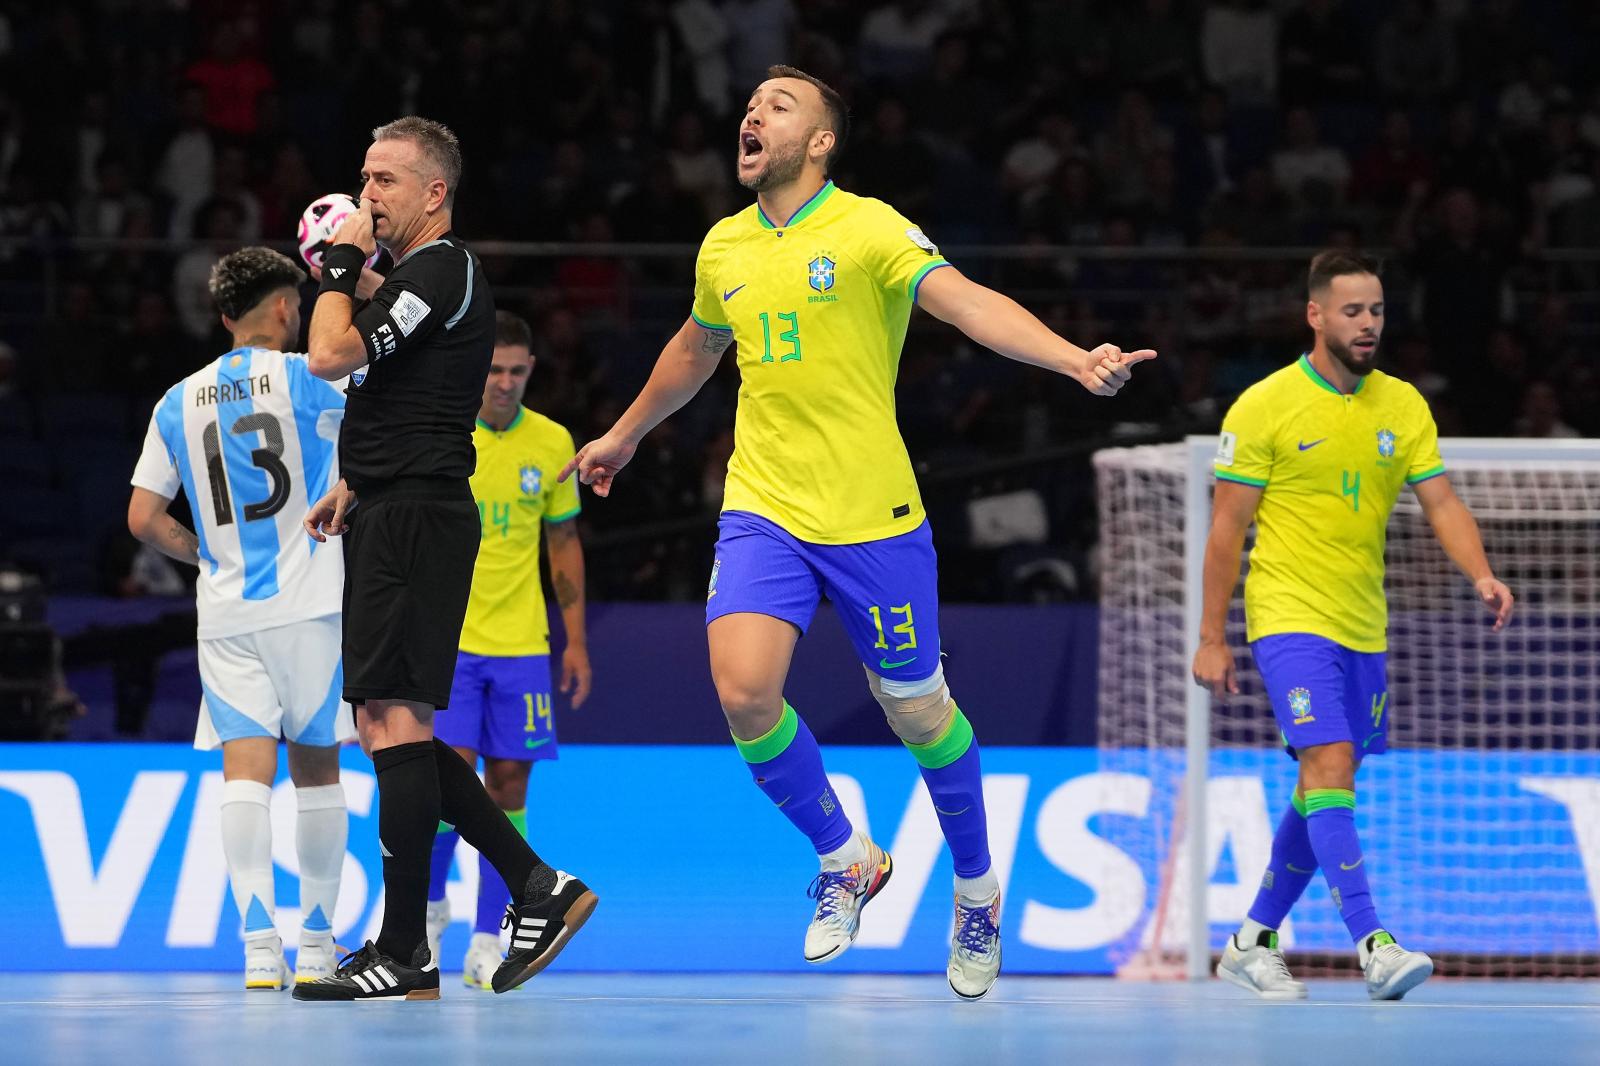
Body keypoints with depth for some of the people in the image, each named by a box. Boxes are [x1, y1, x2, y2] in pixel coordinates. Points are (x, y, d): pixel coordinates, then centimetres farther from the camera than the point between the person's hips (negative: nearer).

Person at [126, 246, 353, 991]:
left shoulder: (179, 403, 8)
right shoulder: (307, 379, -3)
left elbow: (144, 518, 7)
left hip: (224, 613, 2)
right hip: (310, 604, -2)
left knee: (245, 770, -4)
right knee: (315, 767, 9)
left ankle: (259, 944, -18)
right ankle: (316, 943, 12)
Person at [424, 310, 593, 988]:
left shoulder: (551, 443, 5)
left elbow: (564, 542, 14)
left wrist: (576, 639, 10)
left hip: (520, 644, 3)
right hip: (444, 639, -3)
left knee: (508, 785, 0)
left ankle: (487, 945, 7)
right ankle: (430, 907, 12)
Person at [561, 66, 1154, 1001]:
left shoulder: (868, 228, -9)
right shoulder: (724, 248, 7)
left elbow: (970, 303, -23)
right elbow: (695, 348, 28)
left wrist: (1077, 360, -39)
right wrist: (625, 436, 41)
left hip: (872, 519, -4)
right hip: (764, 510, 4)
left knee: (916, 710, 5)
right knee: (743, 690, -16)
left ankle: (978, 890, 30)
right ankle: (845, 859, 9)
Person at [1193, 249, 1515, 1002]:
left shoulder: (1402, 405, 7)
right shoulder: (1265, 405, -7)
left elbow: (1441, 502, 4)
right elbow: (1228, 527, -4)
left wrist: (1481, 575, -15)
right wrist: (1212, 638, -5)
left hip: (1362, 627, 6)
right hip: (1290, 618, -6)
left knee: (1324, 790, 11)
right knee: (1330, 763, -20)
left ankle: (1252, 944, 25)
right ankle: (1372, 946, -27)